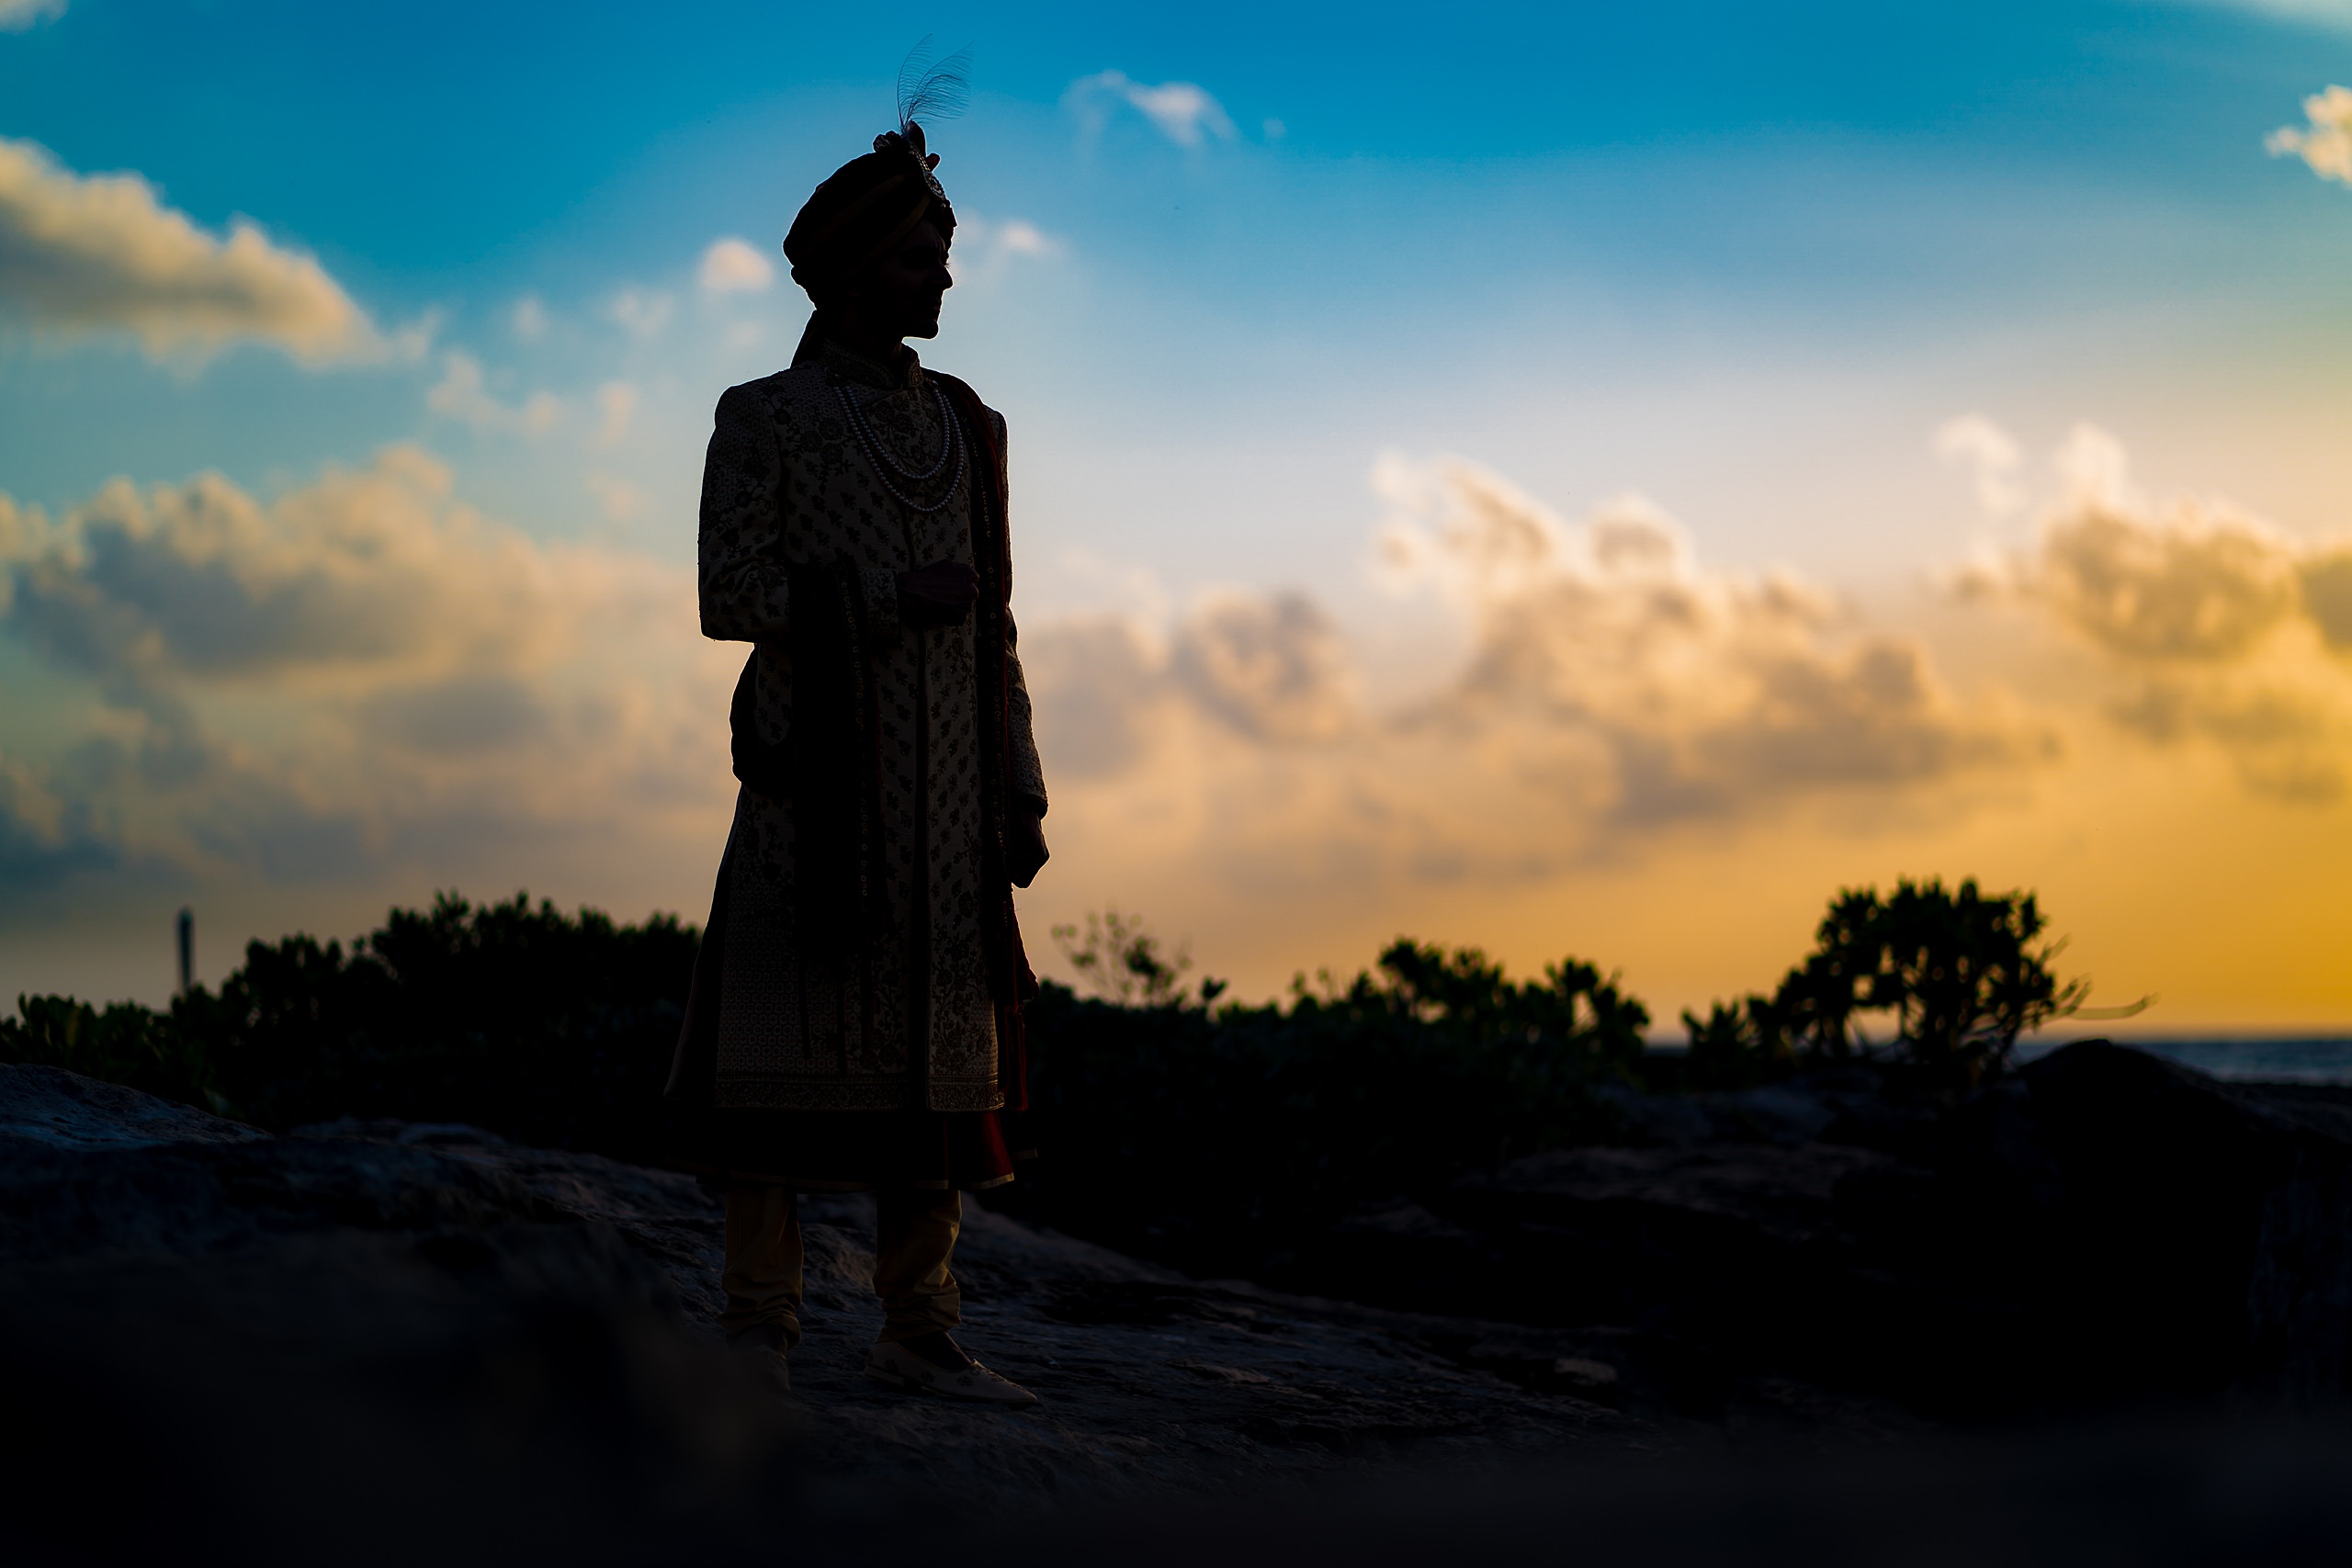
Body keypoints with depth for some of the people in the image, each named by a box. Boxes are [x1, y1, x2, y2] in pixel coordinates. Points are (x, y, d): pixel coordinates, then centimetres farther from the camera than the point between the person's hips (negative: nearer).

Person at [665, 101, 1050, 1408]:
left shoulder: (967, 430, 16)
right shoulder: (763, 418, 1)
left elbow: (993, 624, 15)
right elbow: (729, 595, -8)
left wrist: (1021, 795, 9)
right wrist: (883, 599, -16)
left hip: (946, 796, 5)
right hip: (813, 784, -5)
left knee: (942, 1053, 2)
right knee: (789, 1047, -6)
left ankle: (921, 1335, 7)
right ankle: (760, 1336, 0)